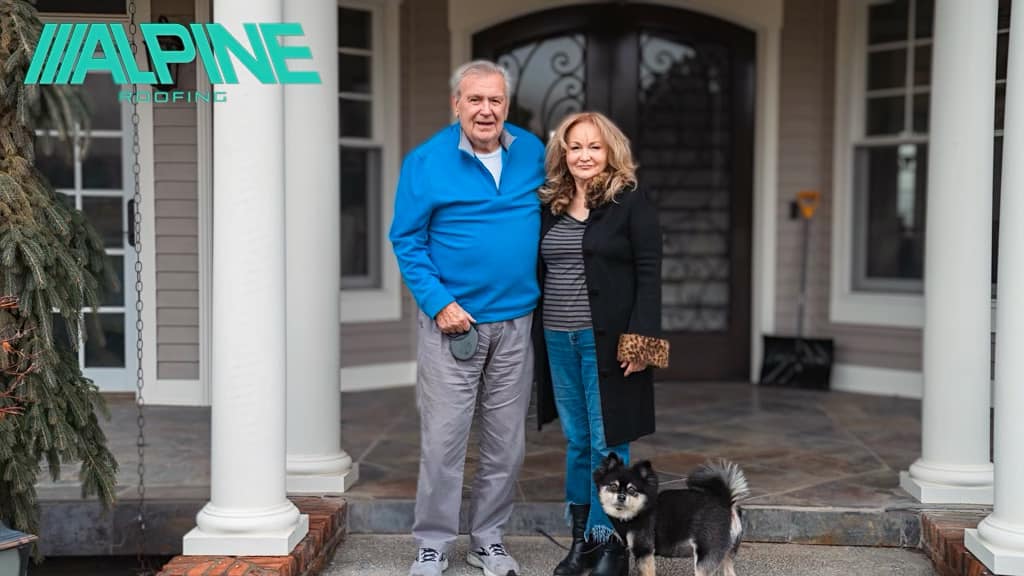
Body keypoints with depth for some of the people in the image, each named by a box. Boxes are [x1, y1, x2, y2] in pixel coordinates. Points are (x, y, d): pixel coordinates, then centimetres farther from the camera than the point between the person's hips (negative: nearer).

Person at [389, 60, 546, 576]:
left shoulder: (532, 153, 4)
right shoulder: (426, 161, -6)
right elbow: (406, 240, -4)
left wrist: (544, 296, 6)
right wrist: (439, 303, -14)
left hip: (516, 323, 4)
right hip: (452, 322, -3)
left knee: (506, 443, 10)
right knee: (443, 440, -1)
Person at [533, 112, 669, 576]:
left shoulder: (631, 203, -4)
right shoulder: (550, 206, 11)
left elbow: (649, 274, -7)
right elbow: (542, 273, 14)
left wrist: (640, 338, -14)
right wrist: (538, 335, 10)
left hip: (608, 340, -5)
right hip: (557, 340, 5)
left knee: (607, 443, 0)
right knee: (577, 441, 11)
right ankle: (581, 537, 20)